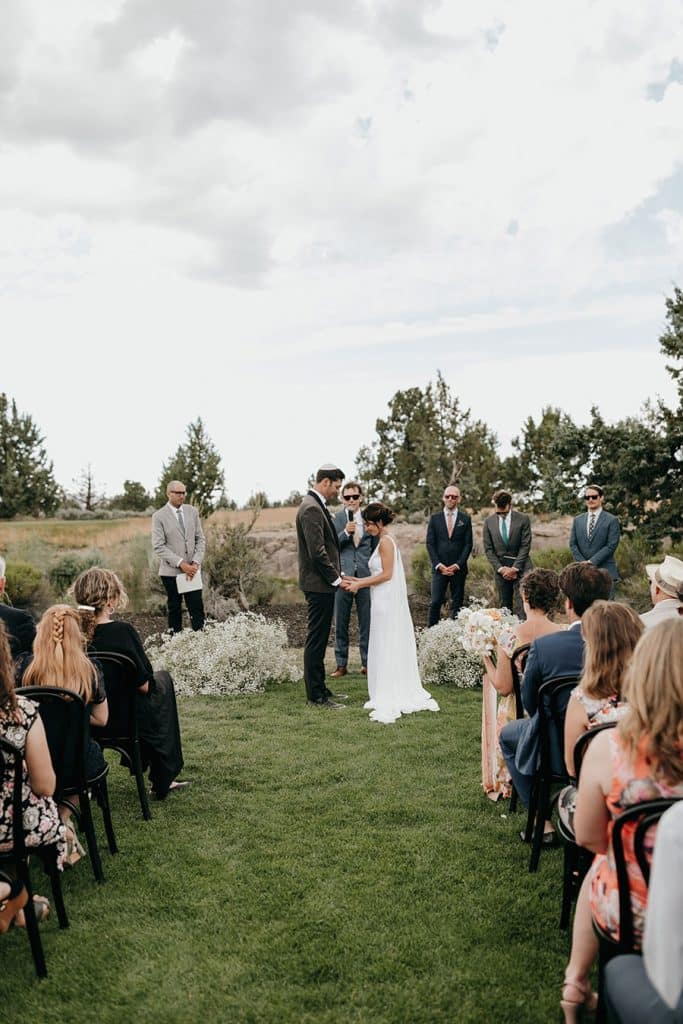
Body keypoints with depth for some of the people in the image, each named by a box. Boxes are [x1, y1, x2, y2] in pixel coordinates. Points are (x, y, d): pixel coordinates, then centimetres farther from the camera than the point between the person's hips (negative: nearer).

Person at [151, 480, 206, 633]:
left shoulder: (192, 511, 7)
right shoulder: (159, 516, -5)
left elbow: (200, 539, 7)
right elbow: (158, 546, -11)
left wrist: (196, 562, -7)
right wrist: (180, 563, -18)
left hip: (192, 569, 3)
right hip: (171, 571, -3)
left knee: (197, 608, 0)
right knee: (174, 609, 7)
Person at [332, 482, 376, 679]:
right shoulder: (336, 518, 2)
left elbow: (376, 547, 12)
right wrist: (345, 533, -18)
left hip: (366, 576, 1)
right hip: (343, 576, -1)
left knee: (366, 622, 6)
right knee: (340, 623, 5)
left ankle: (367, 663, 17)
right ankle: (341, 664, 14)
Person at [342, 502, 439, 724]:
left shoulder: (386, 541, -12)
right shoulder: (384, 541, 16)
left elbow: (386, 574, -17)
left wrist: (359, 584, -10)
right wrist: (356, 581, 11)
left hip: (388, 603, -9)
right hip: (385, 602, 9)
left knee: (387, 649, -5)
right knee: (388, 650, 12)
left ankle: (389, 704, 0)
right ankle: (400, 697, 19)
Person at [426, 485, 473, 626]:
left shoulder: (465, 519, 6)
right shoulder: (435, 518, 7)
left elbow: (468, 544, 2)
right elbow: (430, 544, 3)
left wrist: (457, 565, -8)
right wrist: (438, 565, -8)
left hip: (458, 568, 0)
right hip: (439, 568, 0)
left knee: (457, 604, 3)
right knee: (435, 602, -6)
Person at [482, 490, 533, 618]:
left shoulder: (523, 519, -2)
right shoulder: (488, 522, 4)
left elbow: (525, 546, -5)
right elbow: (488, 549, 3)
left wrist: (515, 568, -11)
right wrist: (500, 568, -8)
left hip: (521, 568, -2)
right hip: (500, 569, 3)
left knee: (522, 607, -10)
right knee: (504, 606, 6)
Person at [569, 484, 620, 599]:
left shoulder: (612, 520, 0)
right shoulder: (577, 520, 13)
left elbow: (611, 546, -8)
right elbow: (572, 544, 8)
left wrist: (591, 561, -13)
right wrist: (583, 563, -6)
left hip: (605, 572, -4)